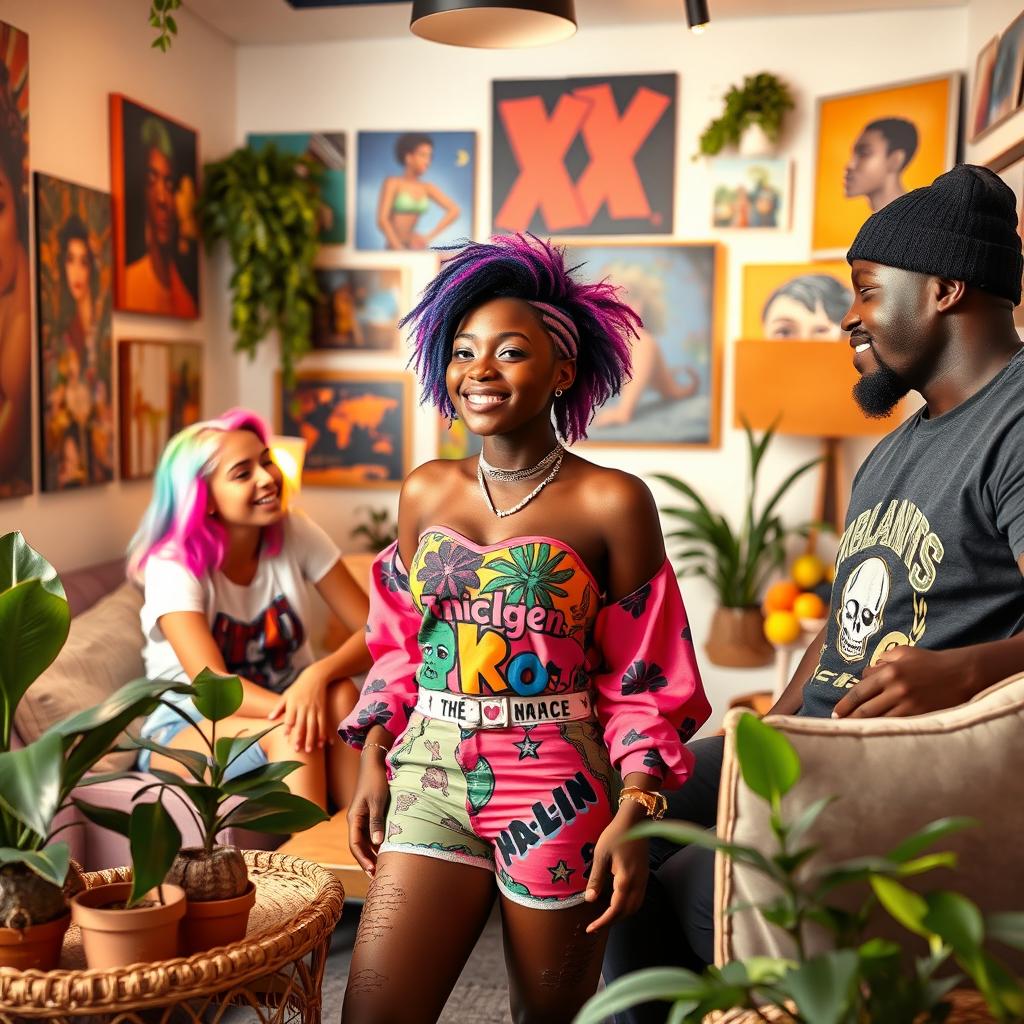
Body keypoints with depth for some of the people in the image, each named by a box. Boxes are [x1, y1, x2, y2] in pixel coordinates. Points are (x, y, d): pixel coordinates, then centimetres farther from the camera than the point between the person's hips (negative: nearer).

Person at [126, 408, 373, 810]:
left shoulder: (295, 534, -8)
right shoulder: (173, 566, -17)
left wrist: (319, 674, -35)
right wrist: (293, 708, -47)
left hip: (280, 706, 4)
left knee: (339, 693, -30)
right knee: (290, 730, -34)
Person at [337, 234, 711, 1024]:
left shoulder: (611, 503, -8)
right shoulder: (426, 493, 5)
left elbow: (645, 677, -5)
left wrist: (634, 814, -11)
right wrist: (373, 763, 7)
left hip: (558, 791, -3)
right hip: (431, 781, 3)